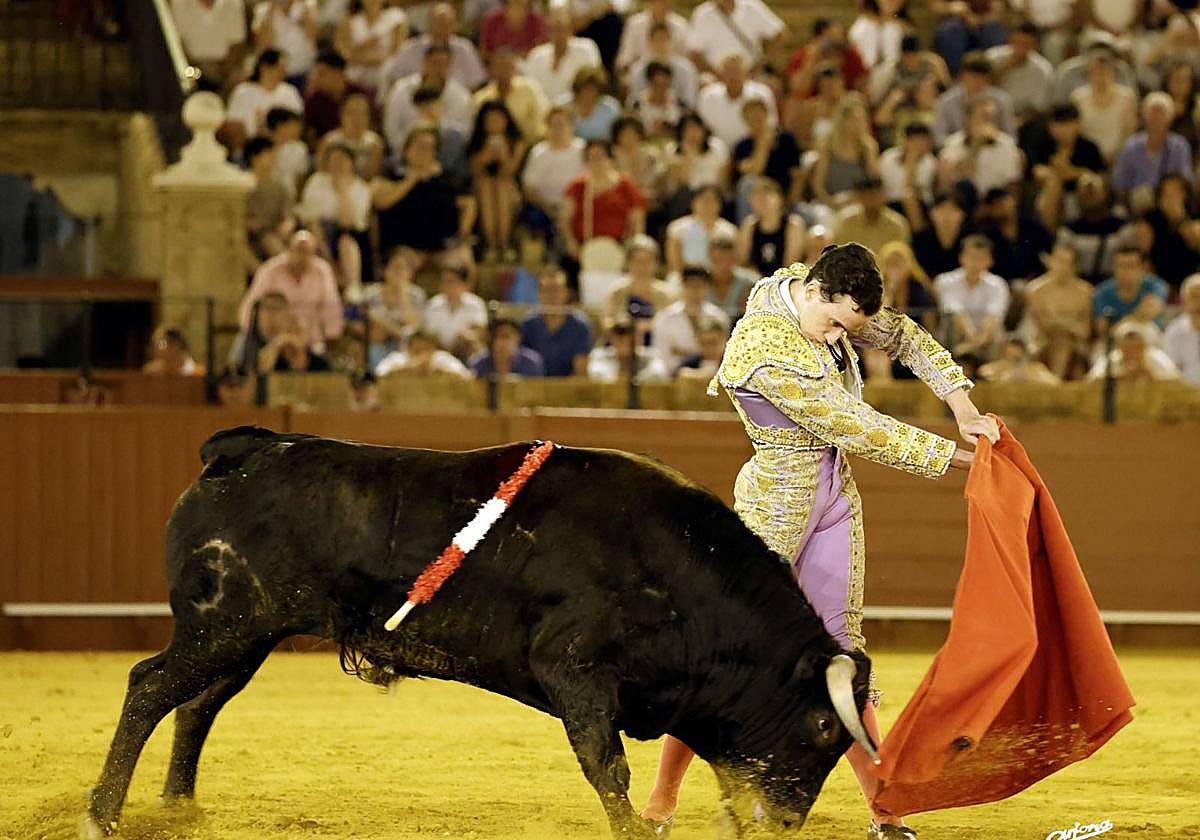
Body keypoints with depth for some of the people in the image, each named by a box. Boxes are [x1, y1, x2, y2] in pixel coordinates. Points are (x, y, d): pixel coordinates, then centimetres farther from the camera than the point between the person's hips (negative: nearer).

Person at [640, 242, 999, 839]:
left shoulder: (832, 298, -2)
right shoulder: (765, 352, -27)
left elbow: (904, 337, 12)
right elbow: (854, 427, -23)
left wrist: (963, 407, 1)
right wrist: (951, 456, -16)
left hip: (833, 498, 7)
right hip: (776, 501, -7)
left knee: (839, 653, 8)